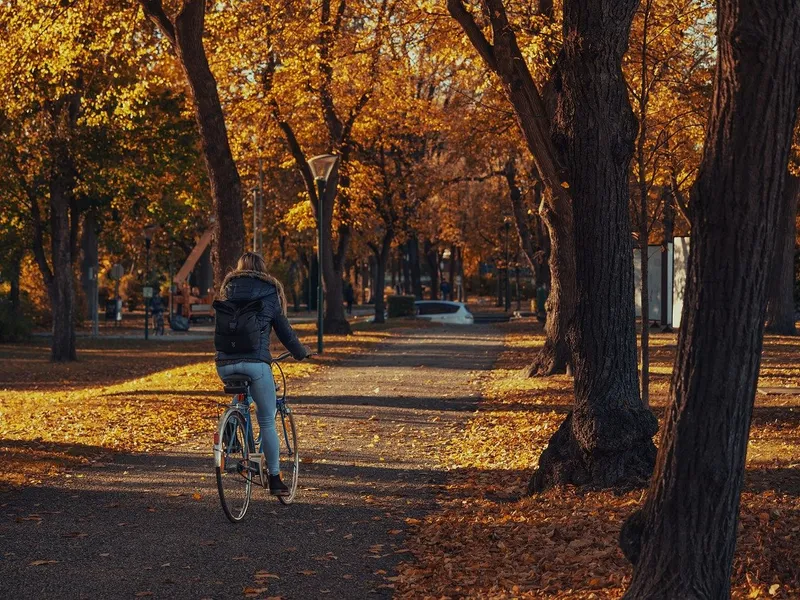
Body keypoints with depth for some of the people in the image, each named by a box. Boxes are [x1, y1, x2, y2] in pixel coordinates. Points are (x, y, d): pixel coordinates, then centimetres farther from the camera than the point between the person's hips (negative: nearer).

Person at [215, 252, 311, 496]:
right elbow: (285, 331, 12)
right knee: (267, 420, 5)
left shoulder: (228, 290, 17)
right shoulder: (269, 293, 9)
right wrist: (301, 353, 28)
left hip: (225, 363, 4)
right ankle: (275, 478, 8)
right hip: (255, 362, -3)